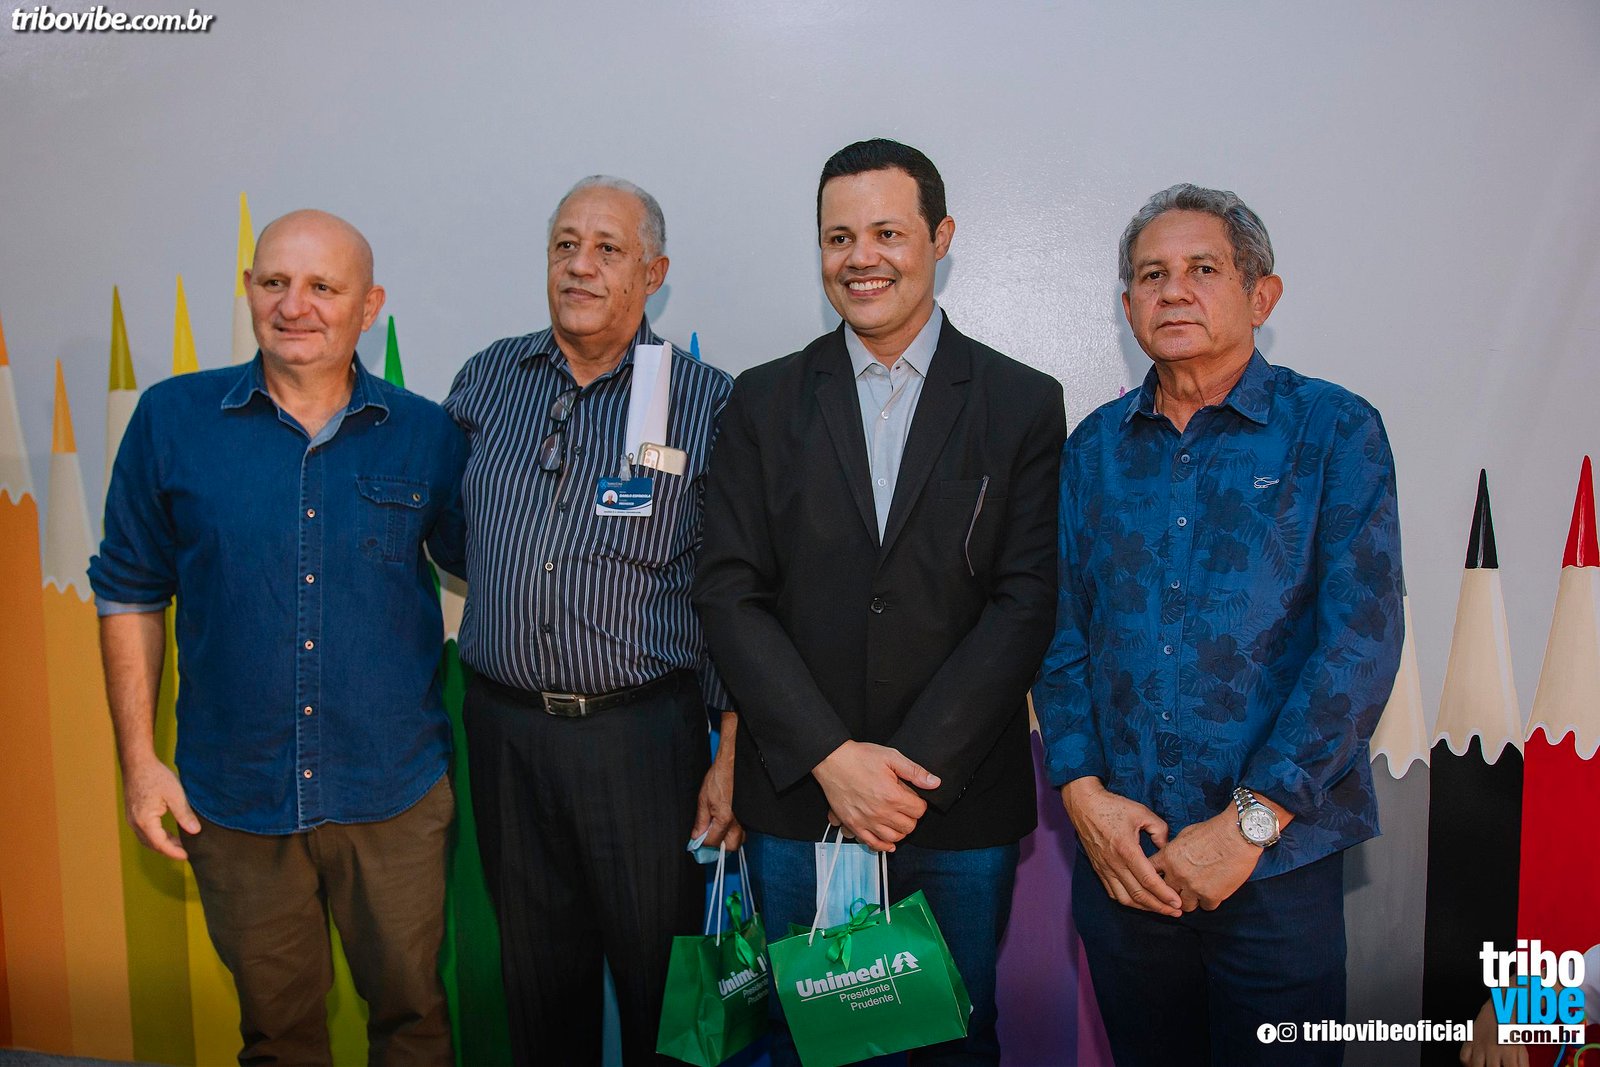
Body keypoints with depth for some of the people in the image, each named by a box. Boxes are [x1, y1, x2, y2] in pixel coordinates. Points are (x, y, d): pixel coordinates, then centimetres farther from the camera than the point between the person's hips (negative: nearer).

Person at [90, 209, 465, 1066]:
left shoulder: (427, 436, -4)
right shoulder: (171, 420, -3)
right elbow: (131, 592, 4)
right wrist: (138, 757, 1)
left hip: (396, 794, 0)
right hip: (234, 797, 1)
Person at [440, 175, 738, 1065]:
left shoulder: (706, 401, -5)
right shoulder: (486, 380, 6)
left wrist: (729, 757, -8)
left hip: (643, 733, -3)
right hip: (502, 726, 3)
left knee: (662, 983, 10)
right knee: (538, 979, 18)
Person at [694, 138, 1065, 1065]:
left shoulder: (1023, 405, 0)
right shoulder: (766, 401, 3)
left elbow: (1027, 602, -7)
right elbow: (729, 593, -3)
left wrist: (914, 767, -14)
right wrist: (831, 757, -12)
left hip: (962, 803, -1)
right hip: (796, 800, 1)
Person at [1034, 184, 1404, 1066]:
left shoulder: (1335, 431, -3)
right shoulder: (1093, 449, 7)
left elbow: (1361, 637, -10)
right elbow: (1062, 630, 7)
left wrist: (1250, 820, -14)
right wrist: (1083, 790, -6)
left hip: (1277, 861, -3)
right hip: (1119, 857, 3)